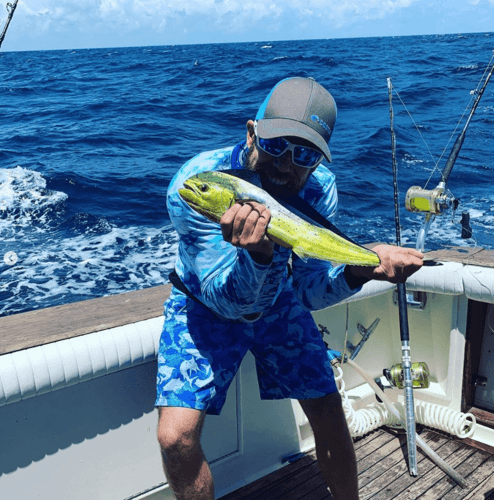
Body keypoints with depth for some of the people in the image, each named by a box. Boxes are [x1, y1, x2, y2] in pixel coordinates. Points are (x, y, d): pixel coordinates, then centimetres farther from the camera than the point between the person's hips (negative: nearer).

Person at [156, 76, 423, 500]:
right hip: (204, 306, -2)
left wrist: (359, 269, -40)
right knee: (176, 437, -17)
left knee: (328, 413, 1)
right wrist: (258, 253, -56)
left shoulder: (319, 188, -21)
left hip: (276, 299, 3)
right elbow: (228, 300, -35)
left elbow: (308, 292, -20)